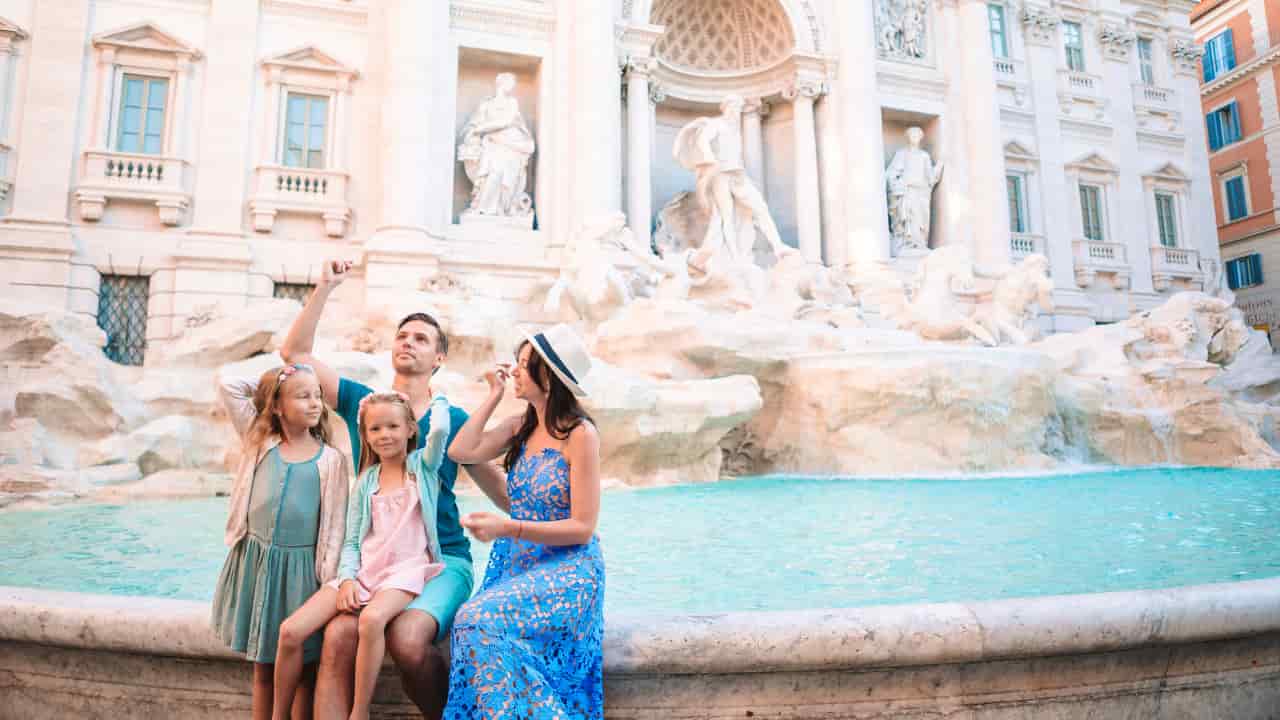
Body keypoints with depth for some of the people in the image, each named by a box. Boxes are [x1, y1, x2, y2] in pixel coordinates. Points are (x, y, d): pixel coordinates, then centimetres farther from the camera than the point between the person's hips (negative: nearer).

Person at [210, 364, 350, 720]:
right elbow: (227, 385, 1)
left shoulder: (331, 460, -5)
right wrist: (265, 387, 7)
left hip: (300, 569, -2)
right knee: (262, 668, 14)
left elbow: (335, 526, -5)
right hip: (255, 564, 3)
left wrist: (330, 579, -10)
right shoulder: (259, 441, 2)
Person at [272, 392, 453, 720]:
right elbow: (351, 541, 12)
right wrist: (347, 579, -6)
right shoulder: (366, 481, 14)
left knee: (372, 618, -37)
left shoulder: (423, 465, 4)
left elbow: (440, 429, -18)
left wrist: (438, 398, 2)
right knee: (290, 631, -10)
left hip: (407, 569, -5)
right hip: (363, 571, 5)